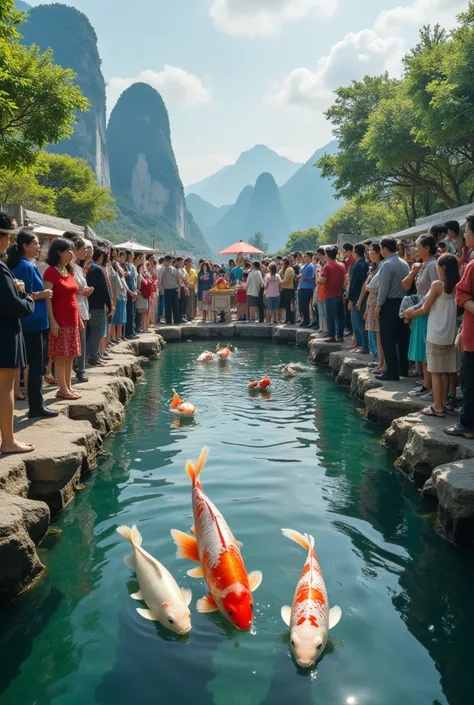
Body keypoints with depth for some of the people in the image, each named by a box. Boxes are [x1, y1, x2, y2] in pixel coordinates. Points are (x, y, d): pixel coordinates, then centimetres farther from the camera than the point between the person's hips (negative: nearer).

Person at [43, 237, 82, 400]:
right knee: (61, 356, -3)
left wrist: (79, 318, 17)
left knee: (70, 355, 10)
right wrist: (52, 320, -20)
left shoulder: (70, 271, 14)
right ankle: (63, 389, 2)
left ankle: (68, 386, 18)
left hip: (72, 319, 8)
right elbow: (47, 298, -14)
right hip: (60, 320, -8)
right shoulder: (51, 272, -10)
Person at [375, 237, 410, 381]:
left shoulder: (387, 265, -14)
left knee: (388, 340, -3)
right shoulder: (404, 263, 10)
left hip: (390, 304, -8)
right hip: (403, 303, 8)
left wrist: (379, 305, -7)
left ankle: (392, 372, -2)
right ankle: (404, 369, 19)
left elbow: (383, 288, -16)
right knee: (403, 338, 12)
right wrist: (403, 297, 17)